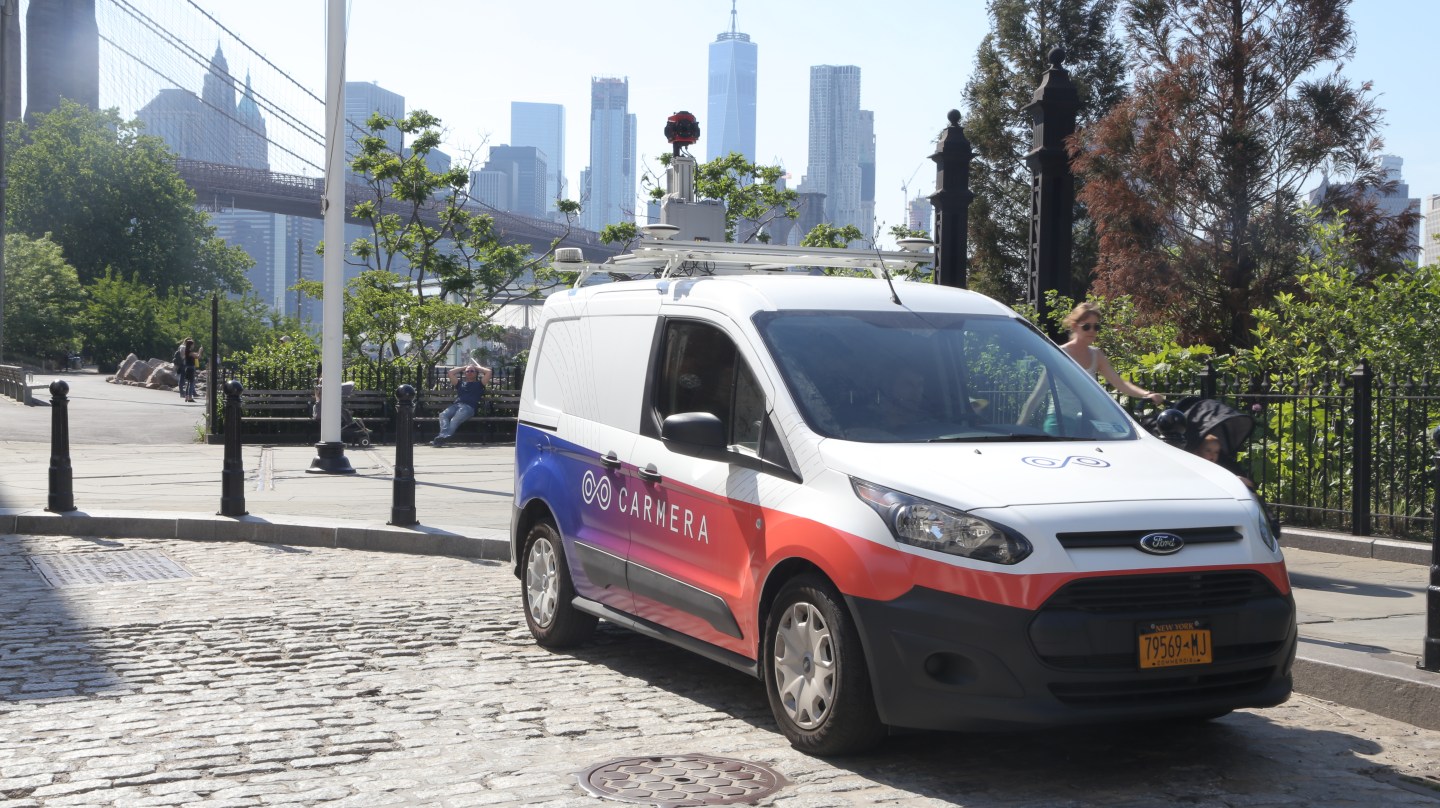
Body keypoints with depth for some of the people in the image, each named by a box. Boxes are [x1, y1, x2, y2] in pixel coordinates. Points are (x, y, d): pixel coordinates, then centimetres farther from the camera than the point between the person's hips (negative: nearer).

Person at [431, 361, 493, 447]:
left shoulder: (479, 384, 27)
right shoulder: (460, 383, 35)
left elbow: (488, 372, 19)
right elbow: (451, 372, 34)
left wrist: (477, 367, 34)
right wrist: (464, 367, 42)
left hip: (469, 407, -4)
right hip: (456, 405, 4)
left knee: (456, 419, -35)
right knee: (443, 415, -31)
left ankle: (442, 437, -56)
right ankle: (445, 435, -54)